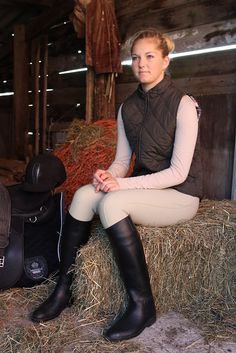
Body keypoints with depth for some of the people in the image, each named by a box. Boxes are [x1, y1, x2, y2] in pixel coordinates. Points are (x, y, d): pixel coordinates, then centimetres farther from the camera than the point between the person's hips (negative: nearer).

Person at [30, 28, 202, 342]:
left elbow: (179, 172, -18)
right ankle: (64, 288, -9)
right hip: (143, 190, 6)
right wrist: (109, 175, -14)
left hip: (180, 196, -6)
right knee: (84, 195, -18)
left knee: (111, 203, -30)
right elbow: (122, 160, 10)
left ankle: (142, 305, -18)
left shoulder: (183, 105, -12)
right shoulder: (127, 108, 8)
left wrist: (122, 184, -22)